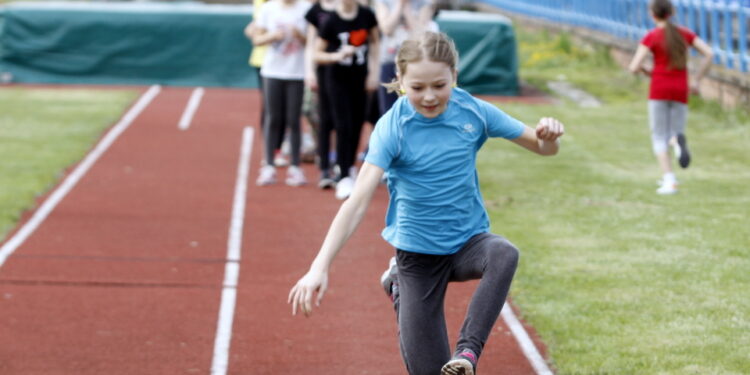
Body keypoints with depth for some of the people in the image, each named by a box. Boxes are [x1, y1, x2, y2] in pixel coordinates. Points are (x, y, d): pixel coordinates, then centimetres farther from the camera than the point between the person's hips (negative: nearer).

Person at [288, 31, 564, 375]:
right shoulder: (392, 127, -17)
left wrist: (549, 136, -26)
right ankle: (398, 283, 29)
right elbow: (358, 200, -25)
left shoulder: (473, 112, -9)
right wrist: (320, 267, -35)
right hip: (418, 252, -1)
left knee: (504, 253, -34)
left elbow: (542, 148, 0)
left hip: (469, 240, 2)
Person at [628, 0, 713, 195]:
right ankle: (679, 141, -28)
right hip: (680, 91, 3)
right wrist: (697, 81, 7)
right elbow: (709, 53, 1)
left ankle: (669, 181, -17)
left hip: (659, 90, -3)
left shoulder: (651, 37, -4)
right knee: (674, 136, 12)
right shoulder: (685, 33, 8)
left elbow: (634, 67, -10)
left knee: (659, 138, 4)